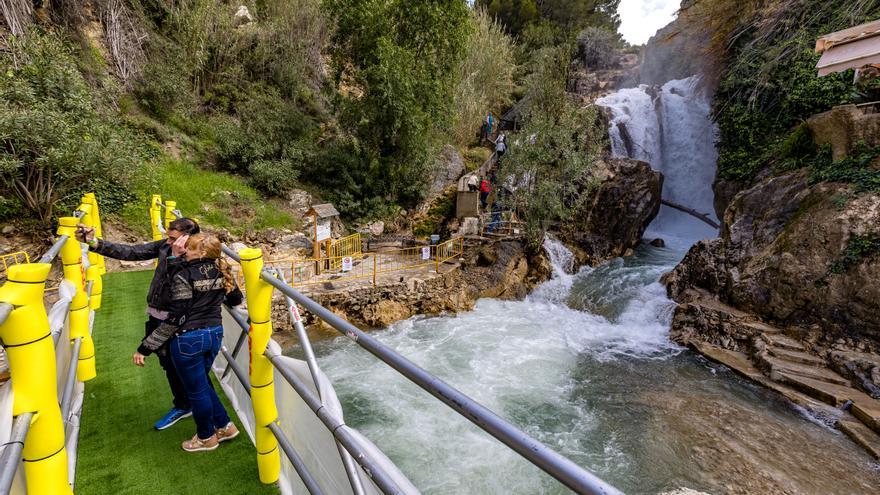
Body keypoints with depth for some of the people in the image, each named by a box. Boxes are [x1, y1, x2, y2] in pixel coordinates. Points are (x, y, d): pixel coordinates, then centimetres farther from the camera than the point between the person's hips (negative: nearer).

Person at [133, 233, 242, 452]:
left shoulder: (184, 276, -18)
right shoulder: (221, 271, 0)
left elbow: (176, 318, -20)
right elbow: (236, 299, 13)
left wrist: (145, 347, -13)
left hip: (189, 339, -6)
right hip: (214, 334, 6)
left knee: (196, 389, 13)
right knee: (202, 383, 26)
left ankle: (206, 438, 32)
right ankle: (225, 426, 33)